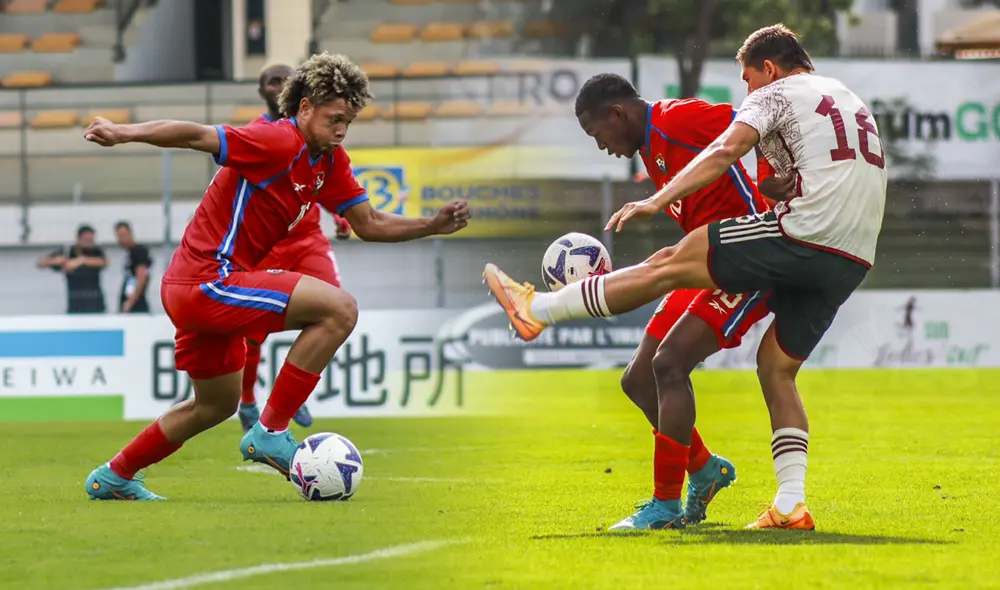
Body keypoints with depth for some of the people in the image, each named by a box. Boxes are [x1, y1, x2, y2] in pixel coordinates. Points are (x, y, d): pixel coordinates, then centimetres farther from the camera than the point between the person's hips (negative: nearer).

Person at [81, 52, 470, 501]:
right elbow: (197, 135, -24)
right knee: (339, 309, -18)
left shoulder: (329, 162, 11)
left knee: (217, 405, 28)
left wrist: (434, 225, 2)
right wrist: (125, 134, -35)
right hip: (207, 283, -10)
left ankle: (113, 477, 40)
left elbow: (370, 225, 15)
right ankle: (270, 432, -13)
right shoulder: (279, 143, -17)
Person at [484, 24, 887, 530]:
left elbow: (725, 150, -12)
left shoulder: (778, 94, 4)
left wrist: (658, 200, -18)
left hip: (802, 236, -7)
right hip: (852, 260, 8)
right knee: (777, 370, 14)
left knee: (669, 265, 1)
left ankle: (538, 309, 5)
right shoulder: (853, 102, 29)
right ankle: (790, 505, 3)